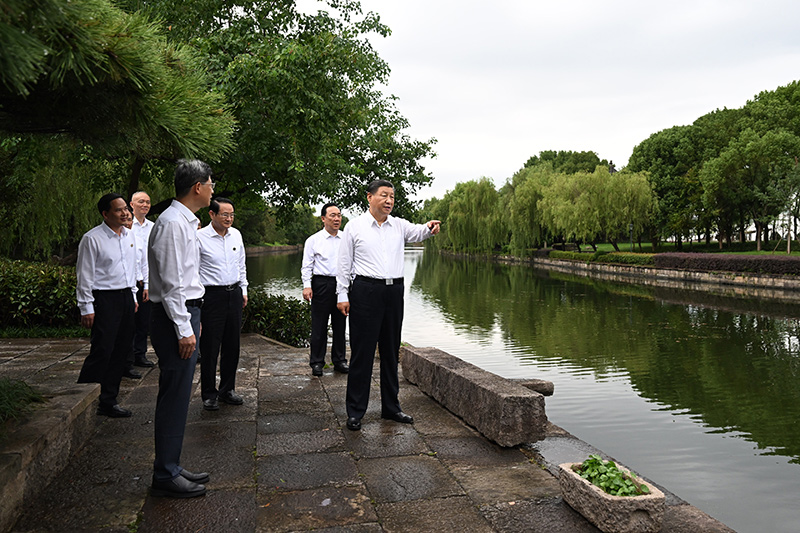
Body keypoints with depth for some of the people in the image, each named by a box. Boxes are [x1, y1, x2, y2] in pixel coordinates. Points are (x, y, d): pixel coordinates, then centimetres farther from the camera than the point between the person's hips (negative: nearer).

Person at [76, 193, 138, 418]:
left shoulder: (129, 235, 12)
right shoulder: (93, 239, -9)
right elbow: (85, 275, -9)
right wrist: (86, 308, -11)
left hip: (126, 298, 7)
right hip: (104, 299, -7)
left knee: (121, 351, 8)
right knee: (102, 351, -10)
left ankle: (108, 401, 18)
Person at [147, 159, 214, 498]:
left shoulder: (185, 222, 15)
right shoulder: (172, 223, -16)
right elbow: (171, 283, -20)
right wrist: (184, 329, -20)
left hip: (185, 313, 10)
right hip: (175, 317, -10)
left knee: (178, 396, 15)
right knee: (174, 397, -3)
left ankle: (170, 468, 26)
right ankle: (165, 477, 9)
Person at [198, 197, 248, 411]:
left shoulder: (236, 235, 9)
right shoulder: (200, 237, -9)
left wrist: (243, 290, 17)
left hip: (234, 294, 6)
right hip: (211, 295, -5)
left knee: (232, 345, 11)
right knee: (209, 347, 0)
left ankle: (227, 390, 25)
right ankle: (209, 394, 14)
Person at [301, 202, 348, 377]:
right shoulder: (313, 240, 2)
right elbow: (307, 266, 0)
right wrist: (306, 286, -11)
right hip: (322, 284, -3)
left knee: (340, 324, 10)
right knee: (319, 325, 1)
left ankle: (339, 361, 22)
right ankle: (316, 363, 12)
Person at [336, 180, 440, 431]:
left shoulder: (399, 225, 10)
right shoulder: (354, 227, 1)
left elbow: (416, 232, -6)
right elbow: (344, 264, 1)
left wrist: (429, 228, -29)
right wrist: (342, 295, -5)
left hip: (394, 291, 4)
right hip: (365, 290, -4)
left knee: (391, 350, 11)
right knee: (362, 351, -2)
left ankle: (391, 407, 23)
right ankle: (355, 411, 9)